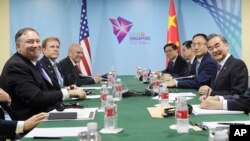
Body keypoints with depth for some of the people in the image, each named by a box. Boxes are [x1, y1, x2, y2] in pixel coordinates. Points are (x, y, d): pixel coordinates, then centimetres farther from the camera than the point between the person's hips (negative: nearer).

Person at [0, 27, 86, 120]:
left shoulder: (33, 62, 11)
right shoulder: (16, 66, -16)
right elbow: (36, 98, -22)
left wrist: (66, 89, -3)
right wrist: (69, 92, -17)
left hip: (48, 112, 9)